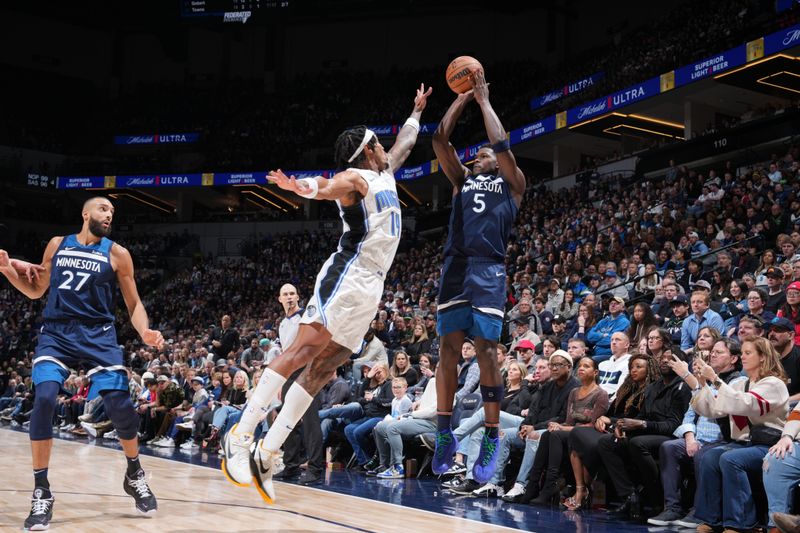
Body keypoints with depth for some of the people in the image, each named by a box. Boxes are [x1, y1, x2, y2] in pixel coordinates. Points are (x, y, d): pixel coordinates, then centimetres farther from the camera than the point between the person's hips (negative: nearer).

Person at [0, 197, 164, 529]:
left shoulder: (117, 254, 3)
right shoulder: (57, 245, 10)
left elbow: (133, 304, 5)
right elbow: (36, 291, 18)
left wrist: (144, 332, -14)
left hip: (98, 335, -1)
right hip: (56, 332, 1)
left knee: (120, 404, -10)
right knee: (44, 399, -19)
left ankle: (134, 475, 18)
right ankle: (41, 492, -7)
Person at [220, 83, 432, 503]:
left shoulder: (384, 173, 23)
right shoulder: (355, 178, -5)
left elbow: (405, 144, 44)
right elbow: (327, 188, -27)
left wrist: (417, 111, 52)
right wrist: (304, 187, -49)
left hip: (369, 289, 8)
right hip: (347, 278, -8)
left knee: (320, 370, 1)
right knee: (302, 350, -18)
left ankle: (265, 457, -1)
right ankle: (239, 437, -20)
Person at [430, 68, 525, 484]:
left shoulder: (511, 184, 15)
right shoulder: (462, 180, 25)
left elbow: (501, 144, 0)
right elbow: (440, 140, 16)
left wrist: (484, 100, 9)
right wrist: (462, 99, 15)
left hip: (489, 270, -4)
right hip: (455, 267, 4)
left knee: (486, 348, -8)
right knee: (448, 347, -2)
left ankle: (492, 437, -5)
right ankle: (444, 432, 1)